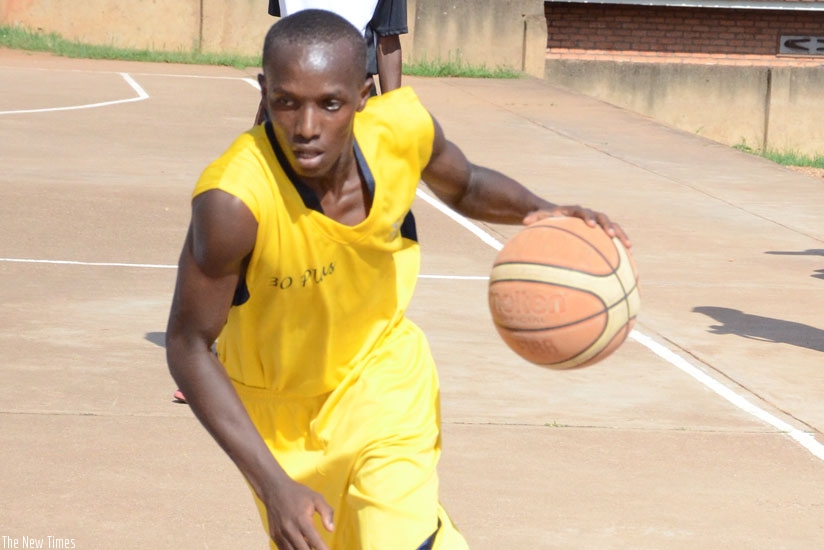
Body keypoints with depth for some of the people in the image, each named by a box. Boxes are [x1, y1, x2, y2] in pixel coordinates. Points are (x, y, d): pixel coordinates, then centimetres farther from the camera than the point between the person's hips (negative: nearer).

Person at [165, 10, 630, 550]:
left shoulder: (402, 127, -24)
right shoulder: (233, 200, -37)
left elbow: (465, 186, 2)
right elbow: (189, 346, -25)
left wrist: (539, 210, -20)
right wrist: (273, 484, -30)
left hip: (381, 371, 1)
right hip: (276, 407, -1)